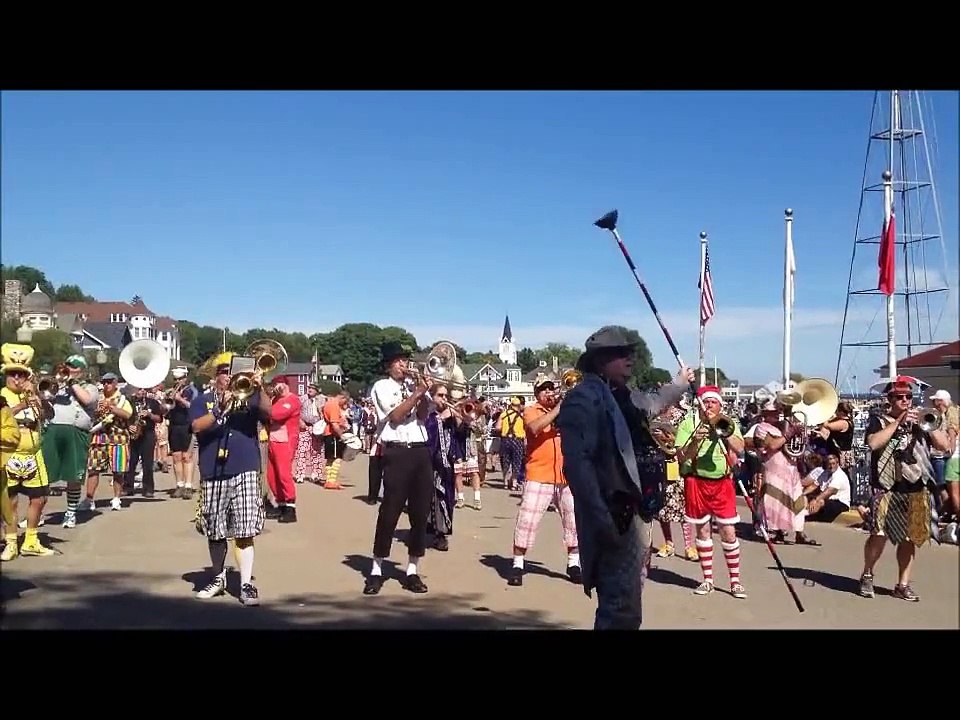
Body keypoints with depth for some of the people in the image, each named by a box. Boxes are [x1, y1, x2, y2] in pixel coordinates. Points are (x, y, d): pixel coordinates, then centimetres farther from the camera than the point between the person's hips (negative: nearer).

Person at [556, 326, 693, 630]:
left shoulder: (621, 396, 13)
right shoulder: (584, 398, -15)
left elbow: (653, 402, 38)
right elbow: (577, 463, -23)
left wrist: (680, 383, 52)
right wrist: (601, 518, -27)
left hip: (635, 512, 10)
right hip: (614, 517, -10)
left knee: (627, 602, 17)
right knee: (621, 607, -9)